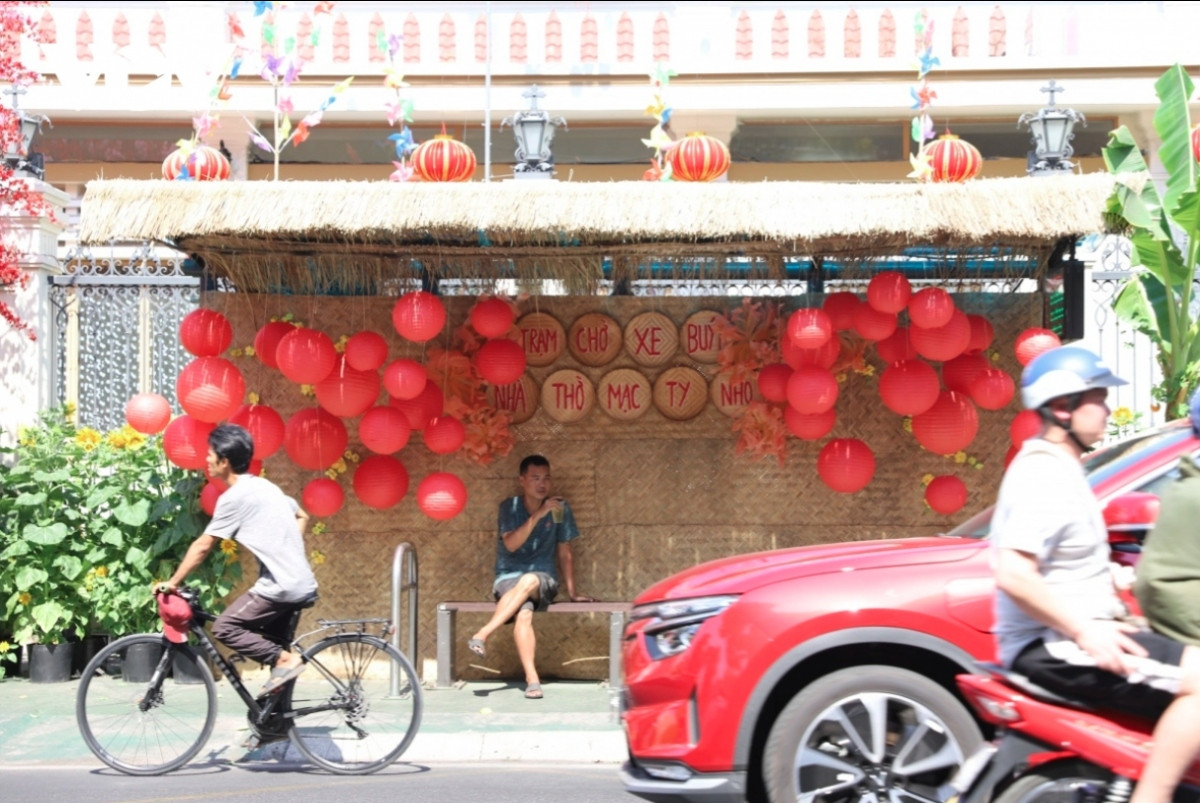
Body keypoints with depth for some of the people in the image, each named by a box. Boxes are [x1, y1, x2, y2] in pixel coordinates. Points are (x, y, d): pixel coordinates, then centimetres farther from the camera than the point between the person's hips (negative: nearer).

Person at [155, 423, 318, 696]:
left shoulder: (234, 497, -12)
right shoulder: (264, 486, 15)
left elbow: (203, 545, -9)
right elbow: (302, 516, 27)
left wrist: (172, 582, -2)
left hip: (281, 587, -9)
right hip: (301, 584, 9)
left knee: (225, 628, -6)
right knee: (270, 643, 18)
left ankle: (285, 659, -11)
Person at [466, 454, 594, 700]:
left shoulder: (559, 508, 3)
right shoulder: (510, 506, -1)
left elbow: (564, 553, 10)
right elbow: (511, 544, -16)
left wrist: (572, 592, 8)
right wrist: (538, 515, -24)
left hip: (543, 579, 1)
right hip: (508, 578, -1)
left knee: (529, 581, -37)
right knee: (524, 613, -35)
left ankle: (483, 634, -38)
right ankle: (531, 678, -38)